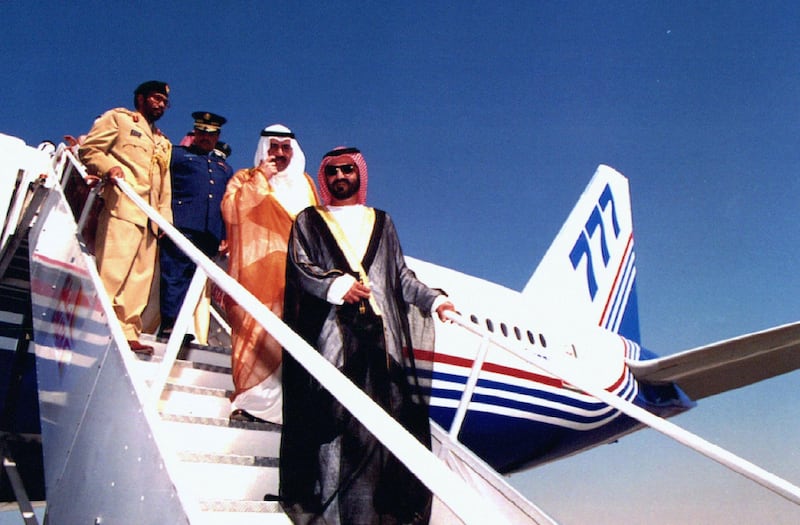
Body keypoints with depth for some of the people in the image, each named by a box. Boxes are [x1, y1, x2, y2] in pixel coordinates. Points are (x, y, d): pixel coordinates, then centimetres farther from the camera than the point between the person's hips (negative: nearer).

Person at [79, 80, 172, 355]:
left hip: (150, 216, 7)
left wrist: (165, 215, 11)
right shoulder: (117, 118, 13)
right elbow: (89, 148, 2)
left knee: (140, 276, 0)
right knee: (113, 267, -15)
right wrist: (109, 167, -17)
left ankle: (128, 333, 0)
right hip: (121, 206, -7)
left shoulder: (163, 143, 32)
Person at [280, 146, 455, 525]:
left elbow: (401, 273, 20)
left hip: (379, 333, 2)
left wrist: (433, 299, 5)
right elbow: (300, 265, 3)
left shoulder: (381, 222, 24)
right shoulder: (309, 221, 18)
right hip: (330, 333, -2)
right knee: (332, 413, -12)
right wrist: (336, 285, -15)